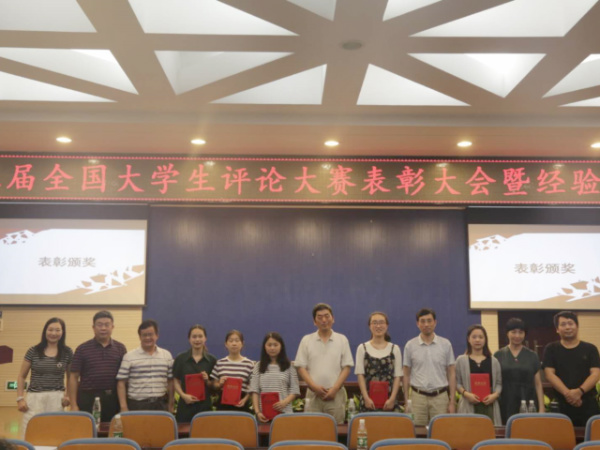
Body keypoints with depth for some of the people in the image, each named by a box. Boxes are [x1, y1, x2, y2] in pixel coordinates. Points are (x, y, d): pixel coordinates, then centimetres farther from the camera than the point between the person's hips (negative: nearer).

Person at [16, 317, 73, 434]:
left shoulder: (67, 353, 4)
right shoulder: (33, 351, 3)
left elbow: (71, 377, 14)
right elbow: (21, 376, 9)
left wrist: (68, 395, 0)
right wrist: (20, 398, 1)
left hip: (56, 398, 0)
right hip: (34, 397, 0)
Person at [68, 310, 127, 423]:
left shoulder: (120, 348, 7)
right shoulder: (82, 349, 3)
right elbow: (74, 377, 2)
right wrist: (73, 405, -4)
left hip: (113, 400, 1)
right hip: (88, 399, -1)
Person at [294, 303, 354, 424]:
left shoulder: (342, 340, 7)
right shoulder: (306, 340, 7)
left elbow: (347, 367, 4)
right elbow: (301, 367, 4)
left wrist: (335, 389, -8)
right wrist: (314, 387, -9)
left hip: (336, 394, 0)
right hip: (313, 394, 0)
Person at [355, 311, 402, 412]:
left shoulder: (394, 349, 7)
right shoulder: (362, 348, 6)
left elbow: (398, 376, 4)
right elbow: (360, 375, 2)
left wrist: (392, 399, -6)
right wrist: (366, 398, -7)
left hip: (389, 401, 0)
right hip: (368, 400, 0)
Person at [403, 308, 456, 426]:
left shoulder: (445, 344, 3)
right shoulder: (410, 345, 3)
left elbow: (451, 374, 5)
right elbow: (406, 375, 7)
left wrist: (452, 401, 1)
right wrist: (406, 401, 2)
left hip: (440, 396, 0)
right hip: (417, 396, 0)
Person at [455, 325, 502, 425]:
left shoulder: (493, 361, 12)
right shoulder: (461, 360, 7)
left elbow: (499, 383, 11)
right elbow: (457, 383, 5)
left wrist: (495, 395, -7)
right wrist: (466, 394, -11)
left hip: (489, 404, 2)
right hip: (469, 405, -2)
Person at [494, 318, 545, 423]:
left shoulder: (532, 356, 8)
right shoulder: (498, 355, 5)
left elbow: (538, 384, 8)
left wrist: (541, 408, 1)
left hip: (528, 404, 1)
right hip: (506, 406, -1)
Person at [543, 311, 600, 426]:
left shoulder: (590, 349, 8)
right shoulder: (551, 349, 7)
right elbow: (550, 374, -3)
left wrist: (579, 391, -19)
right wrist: (567, 393, -19)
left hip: (588, 404, 1)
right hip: (562, 405, -1)